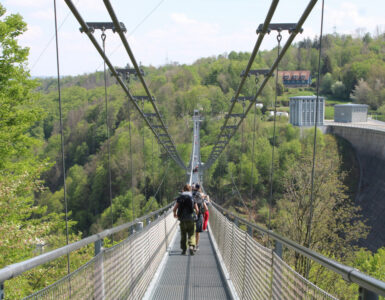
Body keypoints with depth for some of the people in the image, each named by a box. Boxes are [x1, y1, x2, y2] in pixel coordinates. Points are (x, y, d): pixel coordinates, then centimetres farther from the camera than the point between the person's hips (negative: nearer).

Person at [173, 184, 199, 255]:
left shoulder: (180, 198, 3)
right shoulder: (193, 198, 2)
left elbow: (174, 209, -1)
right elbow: (197, 210, 0)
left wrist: (175, 214, 21)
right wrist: (195, 215, 21)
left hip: (182, 220, 1)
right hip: (191, 219, -1)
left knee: (183, 235, 12)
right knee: (191, 234, 5)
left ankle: (184, 249, 13)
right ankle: (191, 246, -16)